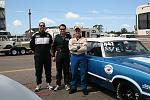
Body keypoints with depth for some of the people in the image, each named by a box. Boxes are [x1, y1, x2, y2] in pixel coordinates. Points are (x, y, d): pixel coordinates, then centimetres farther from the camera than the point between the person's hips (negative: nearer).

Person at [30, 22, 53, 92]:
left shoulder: (48, 35, 5)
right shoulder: (35, 35, 1)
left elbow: (51, 44, 17)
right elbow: (31, 45, 8)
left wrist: (47, 50, 10)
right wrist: (36, 51, 7)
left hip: (47, 55, 1)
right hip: (38, 56, -1)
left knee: (48, 70, 7)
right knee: (38, 71, 3)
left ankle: (49, 84, 19)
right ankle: (38, 85, 15)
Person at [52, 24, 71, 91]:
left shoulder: (69, 36, 3)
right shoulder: (57, 37, 6)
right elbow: (53, 47, 7)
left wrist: (71, 54, -1)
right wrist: (53, 56, 3)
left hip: (66, 56, -1)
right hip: (59, 55, 1)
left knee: (66, 71, 7)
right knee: (59, 71, 7)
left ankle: (67, 84, 18)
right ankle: (58, 85, 17)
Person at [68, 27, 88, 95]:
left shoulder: (84, 39, 4)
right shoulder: (71, 40, 9)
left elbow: (85, 48, -10)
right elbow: (70, 48, -7)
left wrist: (75, 48, -11)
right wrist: (78, 46, -11)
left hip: (82, 57, -1)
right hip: (74, 57, 1)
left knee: (83, 73, 1)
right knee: (73, 73, 6)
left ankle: (84, 88, 11)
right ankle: (73, 88, 17)